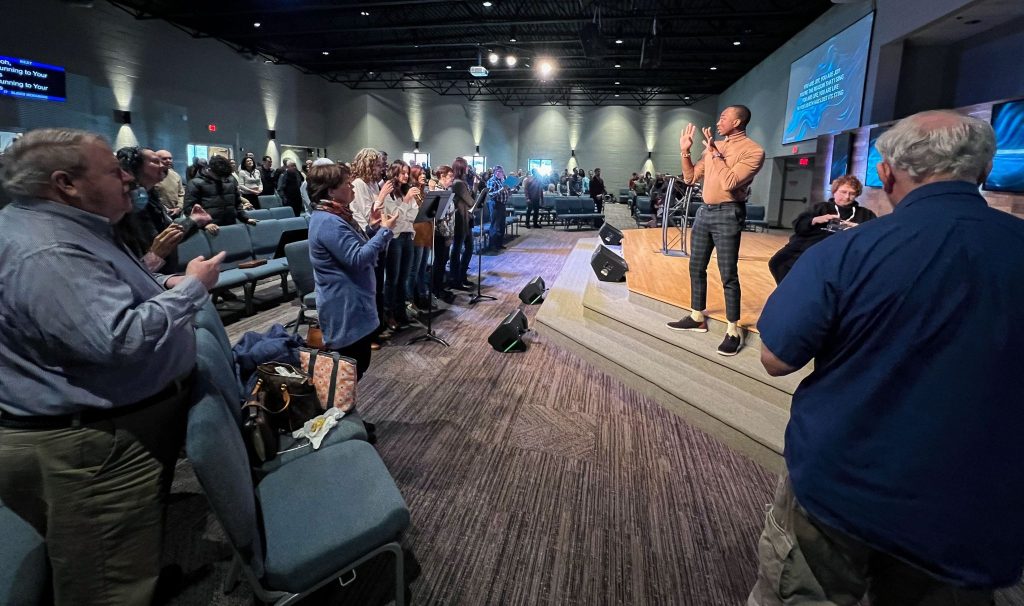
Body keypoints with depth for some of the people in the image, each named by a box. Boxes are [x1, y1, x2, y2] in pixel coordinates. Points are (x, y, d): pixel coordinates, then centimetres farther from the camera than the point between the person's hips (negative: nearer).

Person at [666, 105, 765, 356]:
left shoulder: (753, 151, -8)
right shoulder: (714, 146, 14)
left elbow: (730, 182, -20)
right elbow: (690, 177, 17)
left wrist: (715, 153, -13)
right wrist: (685, 151, 7)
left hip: (727, 214, -7)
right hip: (704, 210, 8)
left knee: (728, 274, -6)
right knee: (696, 267, 11)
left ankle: (733, 330, 2)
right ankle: (697, 317, 24)